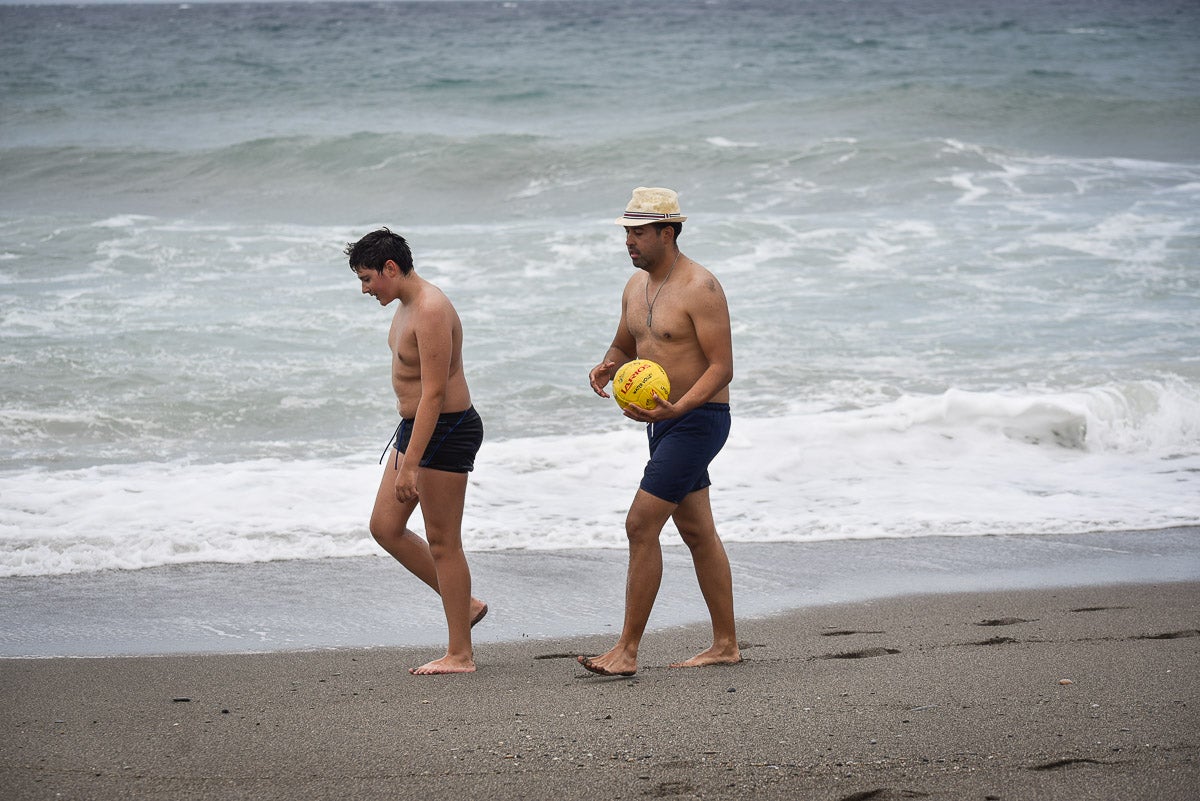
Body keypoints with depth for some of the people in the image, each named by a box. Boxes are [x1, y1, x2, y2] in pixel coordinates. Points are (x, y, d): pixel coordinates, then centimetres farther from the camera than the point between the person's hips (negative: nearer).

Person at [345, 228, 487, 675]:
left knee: (442, 542, -4)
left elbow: (434, 392, -27)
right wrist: (406, 453, 25)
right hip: (415, 426, 10)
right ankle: (463, 603, 22)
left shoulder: (431, 312, -23)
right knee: (385, 527, 12)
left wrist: (410, 464, -29)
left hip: (446, 432, -10)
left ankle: (460, 655, 4)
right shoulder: (407, 305, 10)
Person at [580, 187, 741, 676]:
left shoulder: (700, 288, -18)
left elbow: (722, 368, -20)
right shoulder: (636, 286, 9)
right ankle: (725, 645, 21)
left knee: (640, 526, -14)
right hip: (666, 421, 9)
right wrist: (607, 367, -3)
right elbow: (624, 347, 22)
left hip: (698, 419, -9)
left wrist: (678, 407, -34)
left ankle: (627, 649, -10)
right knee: (697, 532, 13)